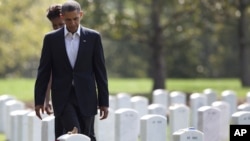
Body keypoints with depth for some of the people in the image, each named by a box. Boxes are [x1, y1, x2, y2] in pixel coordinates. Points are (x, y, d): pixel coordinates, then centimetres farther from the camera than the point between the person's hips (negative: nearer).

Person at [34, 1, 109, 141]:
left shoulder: (93, 37, 2)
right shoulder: (51, 39, 2)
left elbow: (100, 71, 3)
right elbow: (43, 71, 5)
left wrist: (104, 102, 0)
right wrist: (39, 100, 2)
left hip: (86, 98, 1)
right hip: (63, 98, -1)